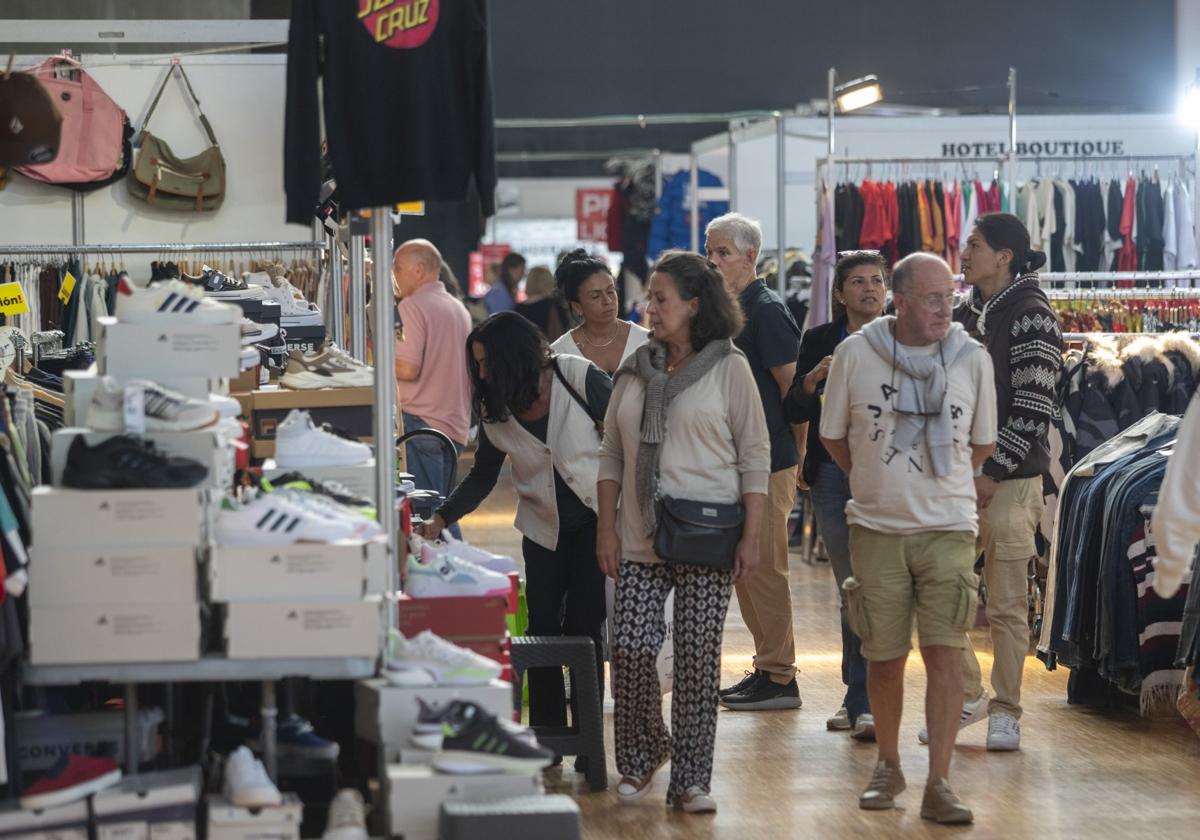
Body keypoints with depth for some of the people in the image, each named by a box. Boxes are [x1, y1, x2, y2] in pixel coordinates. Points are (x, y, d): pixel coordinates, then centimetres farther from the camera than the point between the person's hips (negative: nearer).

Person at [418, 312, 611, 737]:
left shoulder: (578, 378, -17)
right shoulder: (493, 409, -4)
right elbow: (482, 476, 6)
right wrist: (440, 520, -5)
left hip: (596, 520, -4)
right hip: (543, 527, 4)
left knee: (583, 628, -5)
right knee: (542, 630, 0)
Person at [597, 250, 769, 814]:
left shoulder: (728, 368, -1)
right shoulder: (635, 371, 10)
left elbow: (755, 458, -2)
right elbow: (611, 456, 13)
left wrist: (751, 537, -8)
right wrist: (606, 529, 5)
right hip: (640, 540, 3)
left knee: (697, 658, -1)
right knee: (630, 650, -4)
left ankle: (691, 779, 9)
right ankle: (642, 754, 20)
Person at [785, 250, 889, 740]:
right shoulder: (818, 342, 8)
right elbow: (794, 412, 3)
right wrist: (812, 380, -15)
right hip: (834, 476, 2)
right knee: (850, 587, 8)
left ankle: (862, 700, -6)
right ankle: (859, 695, 15)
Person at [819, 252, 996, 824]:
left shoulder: (972, 358, -1)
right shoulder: (856, 353, -3)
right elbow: (833, 436, 10)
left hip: (949, 528, 0)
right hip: (877, 528, 0)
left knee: (943, 653, -8)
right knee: (884, 657, 7)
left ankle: (938, 786, -6)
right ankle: (888, 767, 26)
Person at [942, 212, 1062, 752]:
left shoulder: (1031, 316, -7)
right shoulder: (966, 315, 14)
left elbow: (1034, 408, -12)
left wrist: (994, 473, -15)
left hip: (1009, 482, -7)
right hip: (958, 478, 7)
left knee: (1007, 605, -1)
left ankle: (1005, 712, 9)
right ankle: (967, 695, 20)